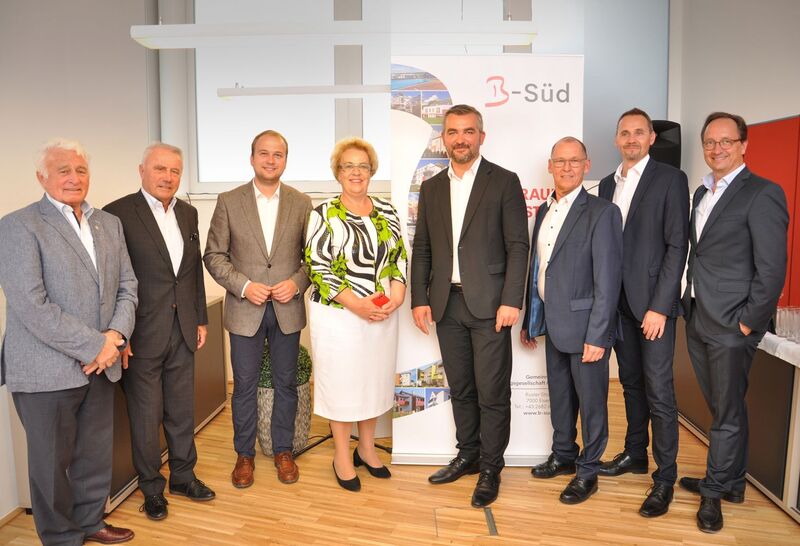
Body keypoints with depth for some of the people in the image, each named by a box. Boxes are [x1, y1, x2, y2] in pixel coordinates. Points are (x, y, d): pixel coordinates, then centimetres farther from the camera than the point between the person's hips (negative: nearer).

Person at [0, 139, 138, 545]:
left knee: (96, 452, 17)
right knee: (52, 460, 11)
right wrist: (94, 345, -17)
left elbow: (127, 286, 10)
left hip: (100, 365, 6)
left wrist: (116, 335, -7)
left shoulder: (109, 223, 10)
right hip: (47, 370, -5)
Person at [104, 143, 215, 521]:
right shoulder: (118, 214, -10)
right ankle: (151, 487, 28)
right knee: (146, 415, 9)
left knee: (182, 410, 16)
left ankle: (184, 476, 34)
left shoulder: (188, 213, 9)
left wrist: (201, 319, 14)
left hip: (183, 332, 5)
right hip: (142, 334, -5)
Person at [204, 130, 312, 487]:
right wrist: (243, 285, -13)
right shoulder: (228, 202, 0)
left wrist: (297, 282, -12)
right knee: (244, 386, 9)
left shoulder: (301, 203, 3)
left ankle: (283, 451, 29)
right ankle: (244, 454, 27)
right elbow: (214, 254, 0)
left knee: (286, 384, 12)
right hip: (245, 309, -1)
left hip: (287, 309, 1)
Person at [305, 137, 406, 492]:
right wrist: (355, 303, -19)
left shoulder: (386, 210, 6)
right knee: (341, 382, 7)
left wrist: (397, 292, -9)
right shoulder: (324, 214, -7)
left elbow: (399, 255, 8)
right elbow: (317, 266, -12)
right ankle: (342, 457, 26)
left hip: (382, 314, 5)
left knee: (375, 378, 15)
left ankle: (367, 448, 35)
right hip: (339, 315, -4)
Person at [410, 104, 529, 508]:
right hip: (447, 304, 4)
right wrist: (419, 299, 5)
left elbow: (517, 246, -5)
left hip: (489, 304, -4)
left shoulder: (504, 182, -1)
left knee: (492, 392, 2)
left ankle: (490, 468, 19)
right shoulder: (431, 188, 12)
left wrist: (511, 301, -13)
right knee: (460, 389, 15)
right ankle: (467, 454, 31)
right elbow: (422, 249, 12)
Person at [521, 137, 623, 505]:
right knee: (559, 396, 20)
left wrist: (596, 335, -18)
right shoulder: (543, 211, 11)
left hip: (584, 326, -7)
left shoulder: (602, 213, -11)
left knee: (591, 401, 8)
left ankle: (587, 471, 25)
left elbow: (608, 279, -15)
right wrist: (529, 320, 15)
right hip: (553, 324, 7)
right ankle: (563, 455, 39)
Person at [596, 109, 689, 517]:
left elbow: (677, 246, -10)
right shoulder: (607, 184, 13)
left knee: (658, 390, -2)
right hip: (618, 301, 6)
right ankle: (635, 454, 31)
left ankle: (664, 477, 10)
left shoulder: (670, 179, -4)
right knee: (631, 383, 16)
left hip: (653, 302, -5)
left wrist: (659, 306, -15)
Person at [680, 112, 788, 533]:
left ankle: (713, 490, 22)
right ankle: (731, 483, 33)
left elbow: (772, 269, -14)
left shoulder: (762, 194, -11)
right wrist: (689, 304, 11)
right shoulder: (702, 193, 13)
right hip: (698, 320, 7)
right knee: (724, 408, 18)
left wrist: (747, 322, -14)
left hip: (731, 324, -7)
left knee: (726, 412, 6)